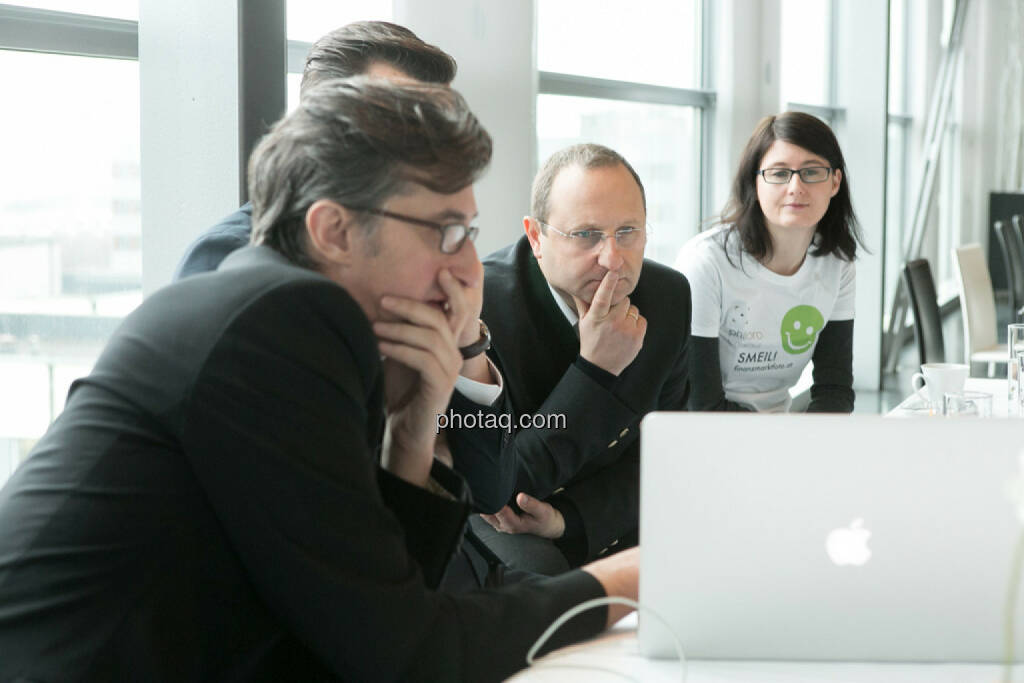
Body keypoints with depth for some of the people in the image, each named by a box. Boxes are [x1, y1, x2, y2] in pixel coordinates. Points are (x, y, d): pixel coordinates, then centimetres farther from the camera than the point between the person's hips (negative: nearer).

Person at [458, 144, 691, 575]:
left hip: (601, 515, 7)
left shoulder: (670, 297, -5)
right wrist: (596, 371, -29)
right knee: (537, 572, -37)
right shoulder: (477, 308, -24)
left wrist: (570, 518, -18)